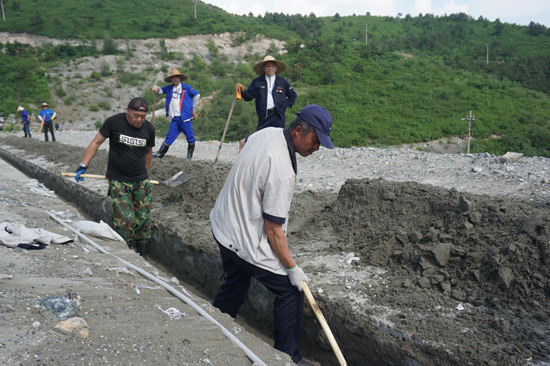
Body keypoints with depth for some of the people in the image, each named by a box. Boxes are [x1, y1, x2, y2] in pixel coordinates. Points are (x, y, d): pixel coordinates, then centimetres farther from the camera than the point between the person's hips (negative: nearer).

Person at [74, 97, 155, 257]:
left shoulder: (149, 128, 1)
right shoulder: (114, 122, -8)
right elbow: (96, 142, -1)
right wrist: (83, 166, -6)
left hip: (141, 182, 3)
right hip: (118, 181, -3)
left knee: (143, 219, 2)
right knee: (125, 220, -13)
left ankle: (141, 256, 16)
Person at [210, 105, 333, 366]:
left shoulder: (266, 132, -3)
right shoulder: (282, 172, -29)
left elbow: (243, 145, 23)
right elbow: (273, 229, -24)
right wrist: (292, 267, -13)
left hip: (223, 227, 10)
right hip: (248, 242, -9)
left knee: (233, 288, 25)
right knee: (290, 291, 4)